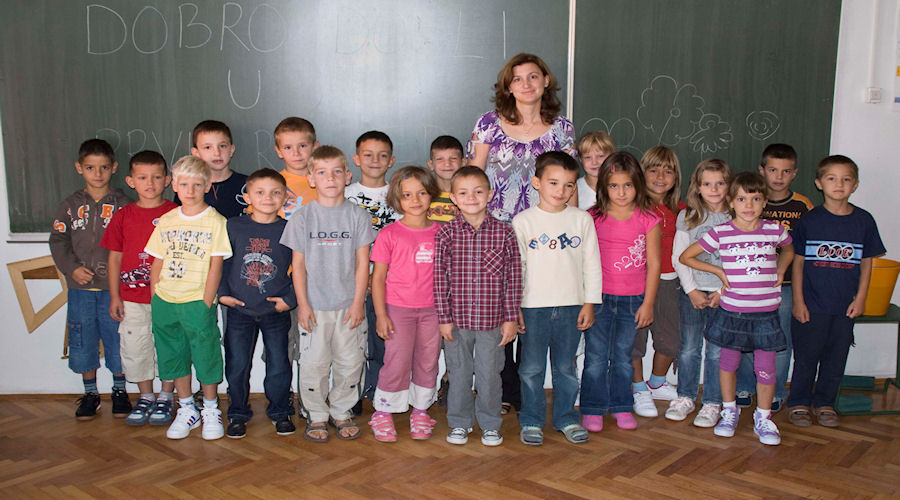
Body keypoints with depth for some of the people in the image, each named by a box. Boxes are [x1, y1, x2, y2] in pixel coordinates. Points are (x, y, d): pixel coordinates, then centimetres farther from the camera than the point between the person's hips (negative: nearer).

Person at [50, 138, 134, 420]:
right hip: (80, 286, 2)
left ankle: (119, 391, 22)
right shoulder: (70, 206, 6)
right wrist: (72, 268, -9)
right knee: (83, 340, 8)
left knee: (117, 338, 4)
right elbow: (58, 241, 5)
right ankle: (90, 394, 23)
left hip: (114, 286, -2)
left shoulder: (123, 204, 1)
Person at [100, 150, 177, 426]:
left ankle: (166, 397, 22)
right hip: (132, 298, 3)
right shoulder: (123, 216, 5)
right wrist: (114, 296, 5)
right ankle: (146, 397, 25)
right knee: (135, 348, 8)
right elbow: (115, 257, 9)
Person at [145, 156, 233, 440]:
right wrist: (154, 299, 5)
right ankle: (187, 411, 28)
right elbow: (158, 263, 12)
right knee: (174, 357, 13)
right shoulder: (166, 221, 9)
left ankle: (211, 411, 21)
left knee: (206, 357, 3)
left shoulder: (215, 221, -4)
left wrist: (206, 304, -12)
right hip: (165, 302, 5)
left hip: (197, 303, -5)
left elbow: (216, 266, -7)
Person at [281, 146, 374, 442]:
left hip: (348, 304, 1)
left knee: (350, 363, 7)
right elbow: (298, 264, 1)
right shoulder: (302, 217, 0)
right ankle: (316, 415, 21)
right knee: (313, 363, 5)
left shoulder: (358, 216, 1)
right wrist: (302, 303, -4)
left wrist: (358, 302, -5)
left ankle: (341, 412, 26)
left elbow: (362, 263, 1)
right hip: (314, 305, 0)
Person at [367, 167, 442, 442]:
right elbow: (378, 276, -3)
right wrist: (381, 314, -7)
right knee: (397, 363, -2)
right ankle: (383, 412, 15)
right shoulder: (389, 233, -5)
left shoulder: (440, 233, 4)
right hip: (398, 308, -3)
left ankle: (420, 411, 25)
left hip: (432, 310, 3)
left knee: (428, 361, 9)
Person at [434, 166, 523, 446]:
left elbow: (513, 278, 0)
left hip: (492, 320, 0)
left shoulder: (504, 233, -3)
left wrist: (511, 318, -2)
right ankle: (460, 422, 30)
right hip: (457, 319, 0)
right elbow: (439, 278, -2)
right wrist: (444, 318, -4)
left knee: (489, 374, 9)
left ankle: (490, 424, 28)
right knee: (459, 373, 12)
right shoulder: (445, 234, -3)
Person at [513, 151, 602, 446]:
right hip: (533, 307, -1)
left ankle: (566, 418, 28)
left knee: (565, 368, 13)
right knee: (532, 369, 6)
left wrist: (589, 303, 1)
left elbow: (592, 265, 5)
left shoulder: (582, 219, 2)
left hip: (571, 306, 1)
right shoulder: (523, 222, -2)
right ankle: (531, 421, 21)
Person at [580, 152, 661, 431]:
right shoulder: (593, 218, -2)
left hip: (633, 300, 1)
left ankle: (621, 407, 27)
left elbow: (654, 264, 1)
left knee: (623, 357, 13)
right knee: (596, 357, 3)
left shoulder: (648, 221, -1)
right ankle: (592, 410, 15)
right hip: (599, 297, -1)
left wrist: (648, 303, -1)